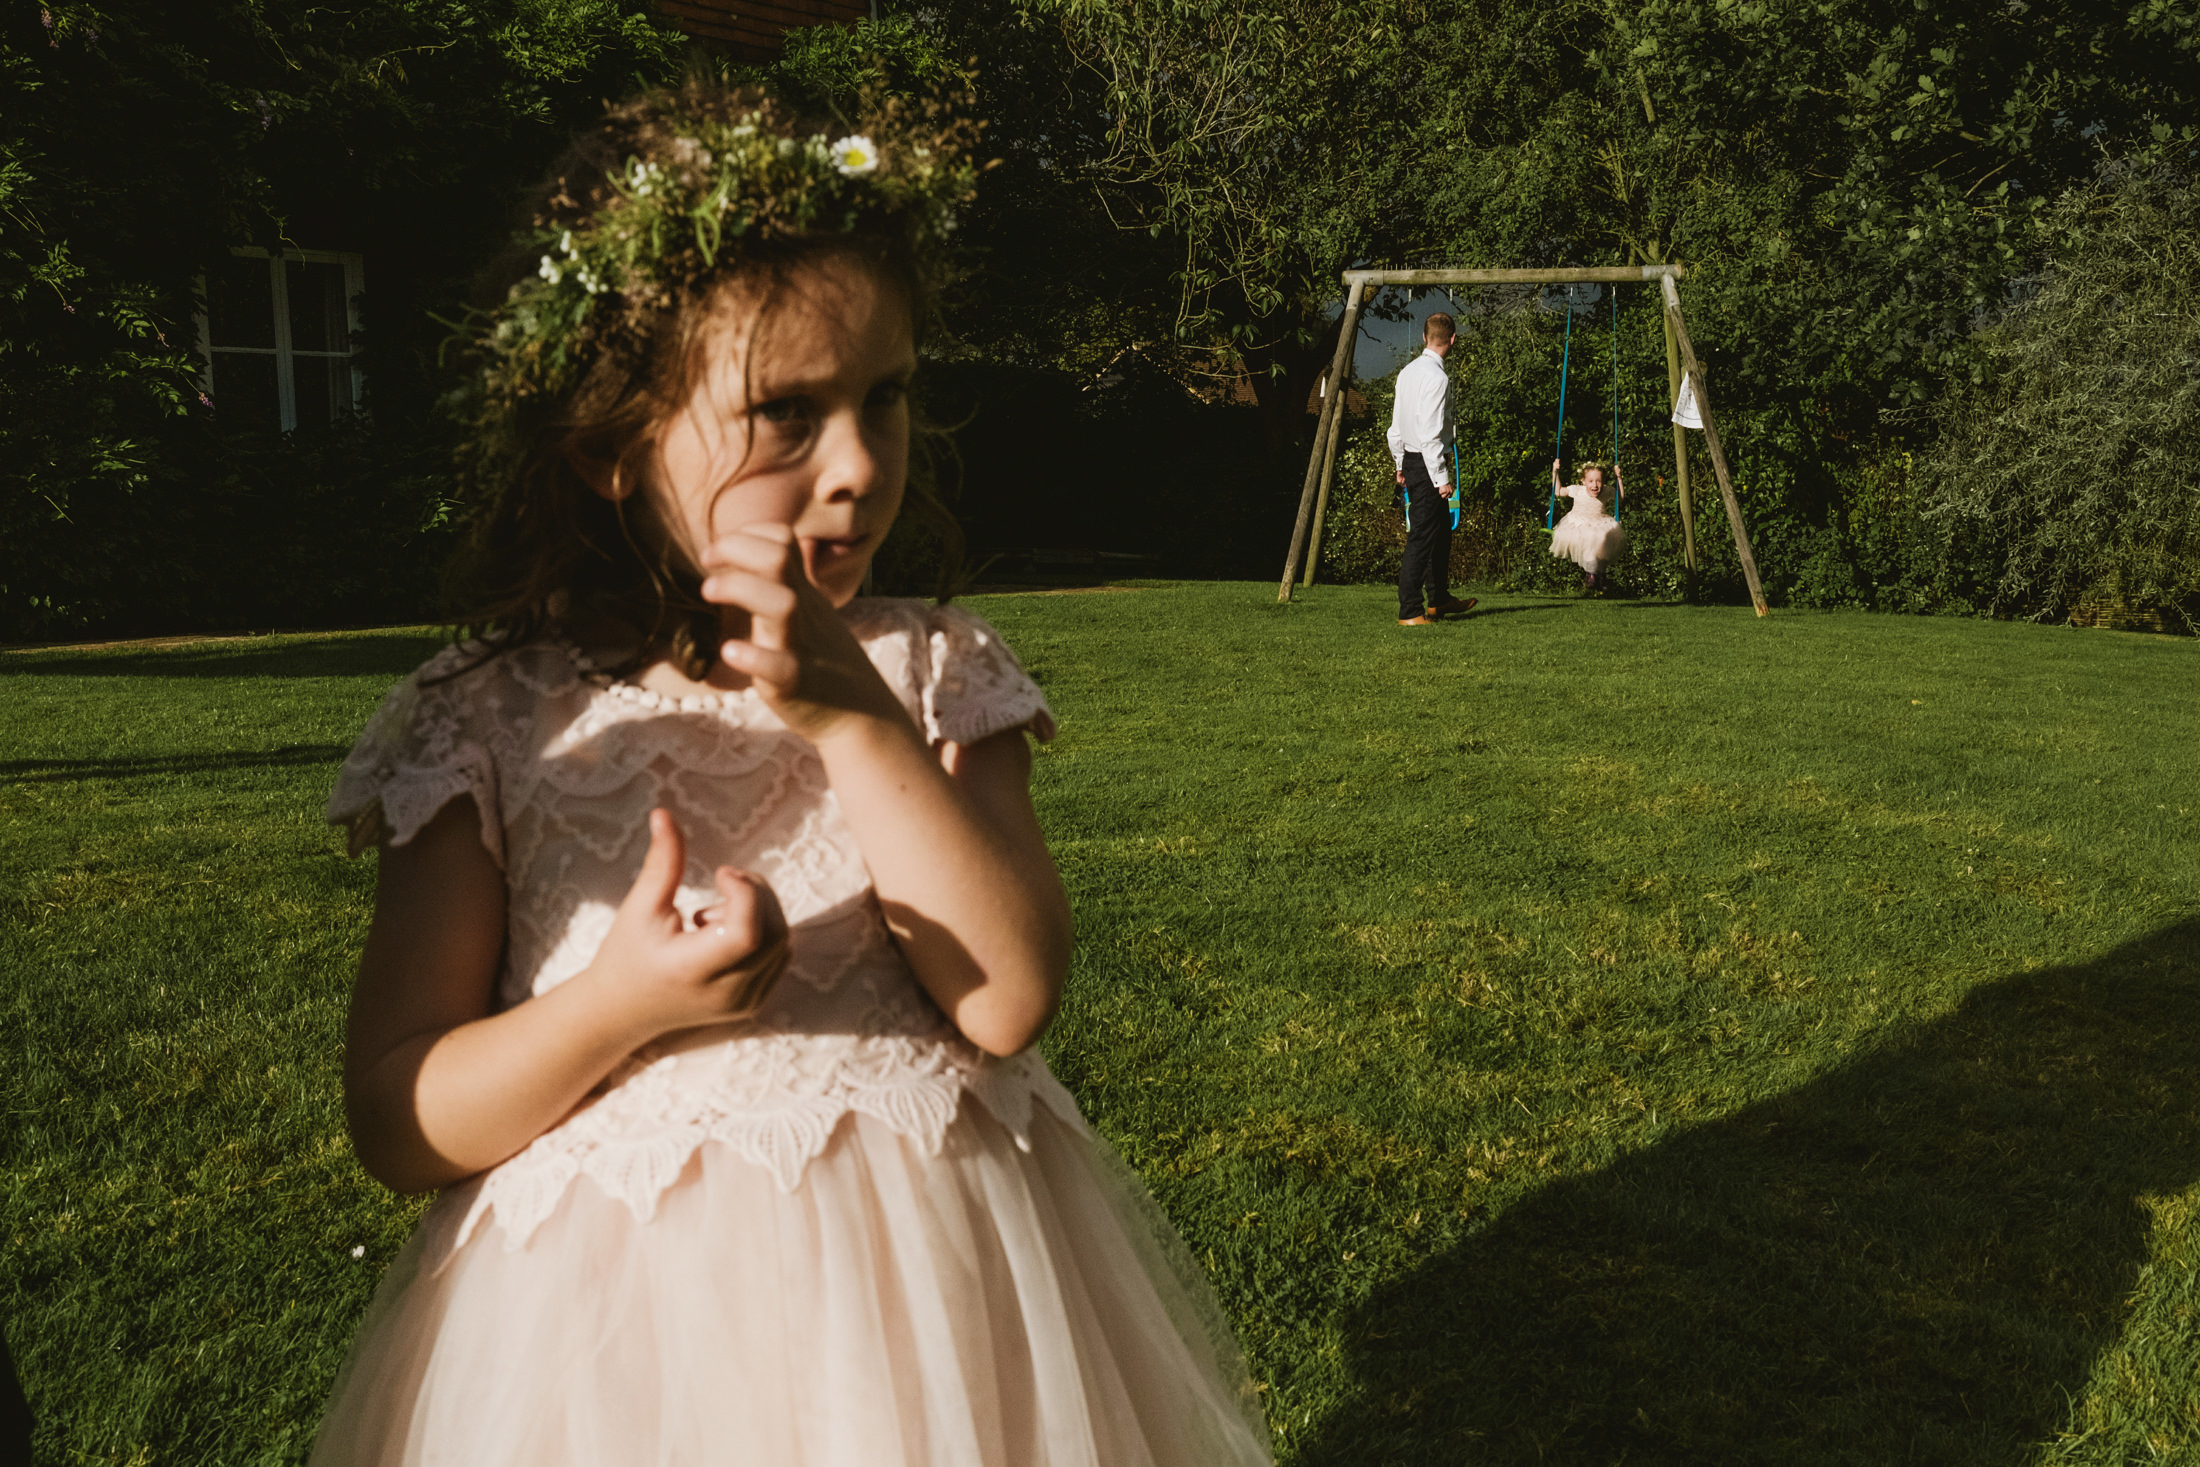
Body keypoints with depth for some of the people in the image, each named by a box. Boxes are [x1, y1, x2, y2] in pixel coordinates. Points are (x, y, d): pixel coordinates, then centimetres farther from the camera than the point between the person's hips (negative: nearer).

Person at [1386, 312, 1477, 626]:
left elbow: (1397, 424, 16)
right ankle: (1410, 611, -2)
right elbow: (1430, 433, -22)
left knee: (1441, 530, 21)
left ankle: (1439, 598, 34)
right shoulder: (1437, 377, -18)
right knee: (1423, 537, -5)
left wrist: (1400, 463, 25)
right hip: (1428, 463, -10)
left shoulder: (1408, 371, 10)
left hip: (1411, 459, 10)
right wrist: (1441, 478, -19)